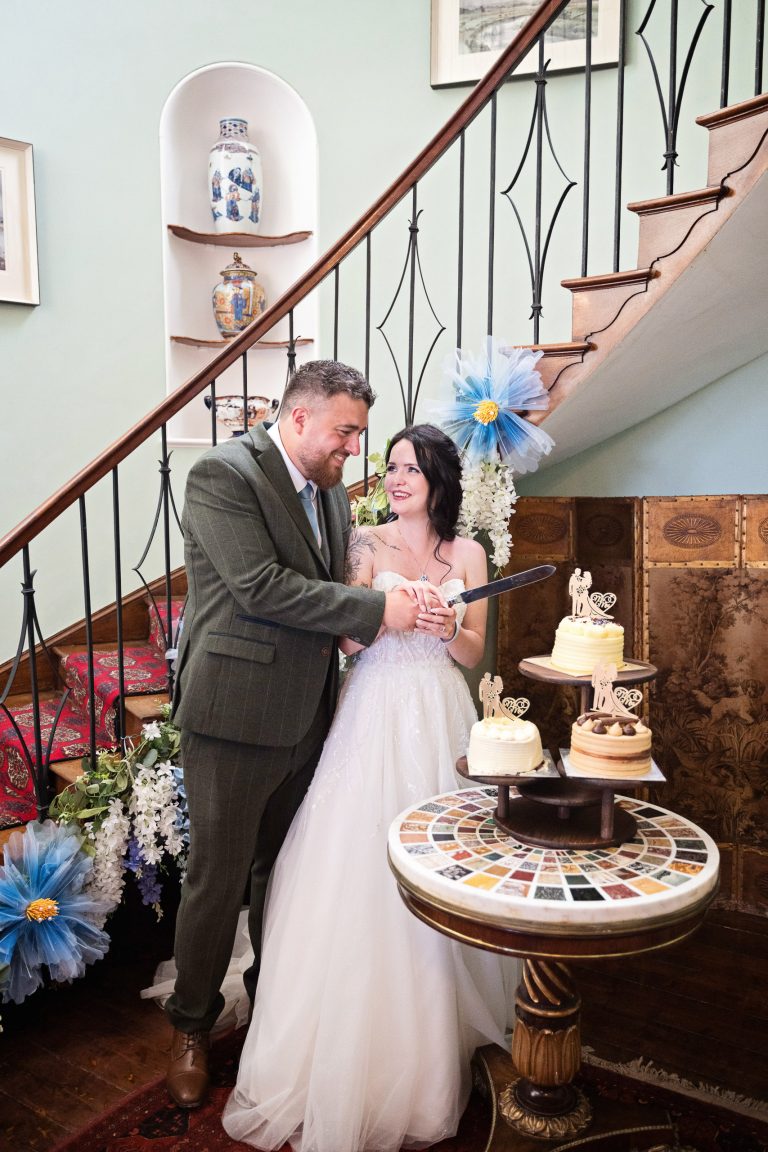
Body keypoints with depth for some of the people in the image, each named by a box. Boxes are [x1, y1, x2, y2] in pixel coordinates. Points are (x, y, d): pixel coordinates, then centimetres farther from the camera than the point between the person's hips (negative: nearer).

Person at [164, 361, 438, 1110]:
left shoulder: (332, 491, 10)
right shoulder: (223, 473, -14)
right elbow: (260, 587, -23)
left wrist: (395, 607, -3)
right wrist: (376, 609, -21)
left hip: (304, 716, 7)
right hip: (235, 714, -7)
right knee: (218, 876, 8)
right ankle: (191, 1026, 31)